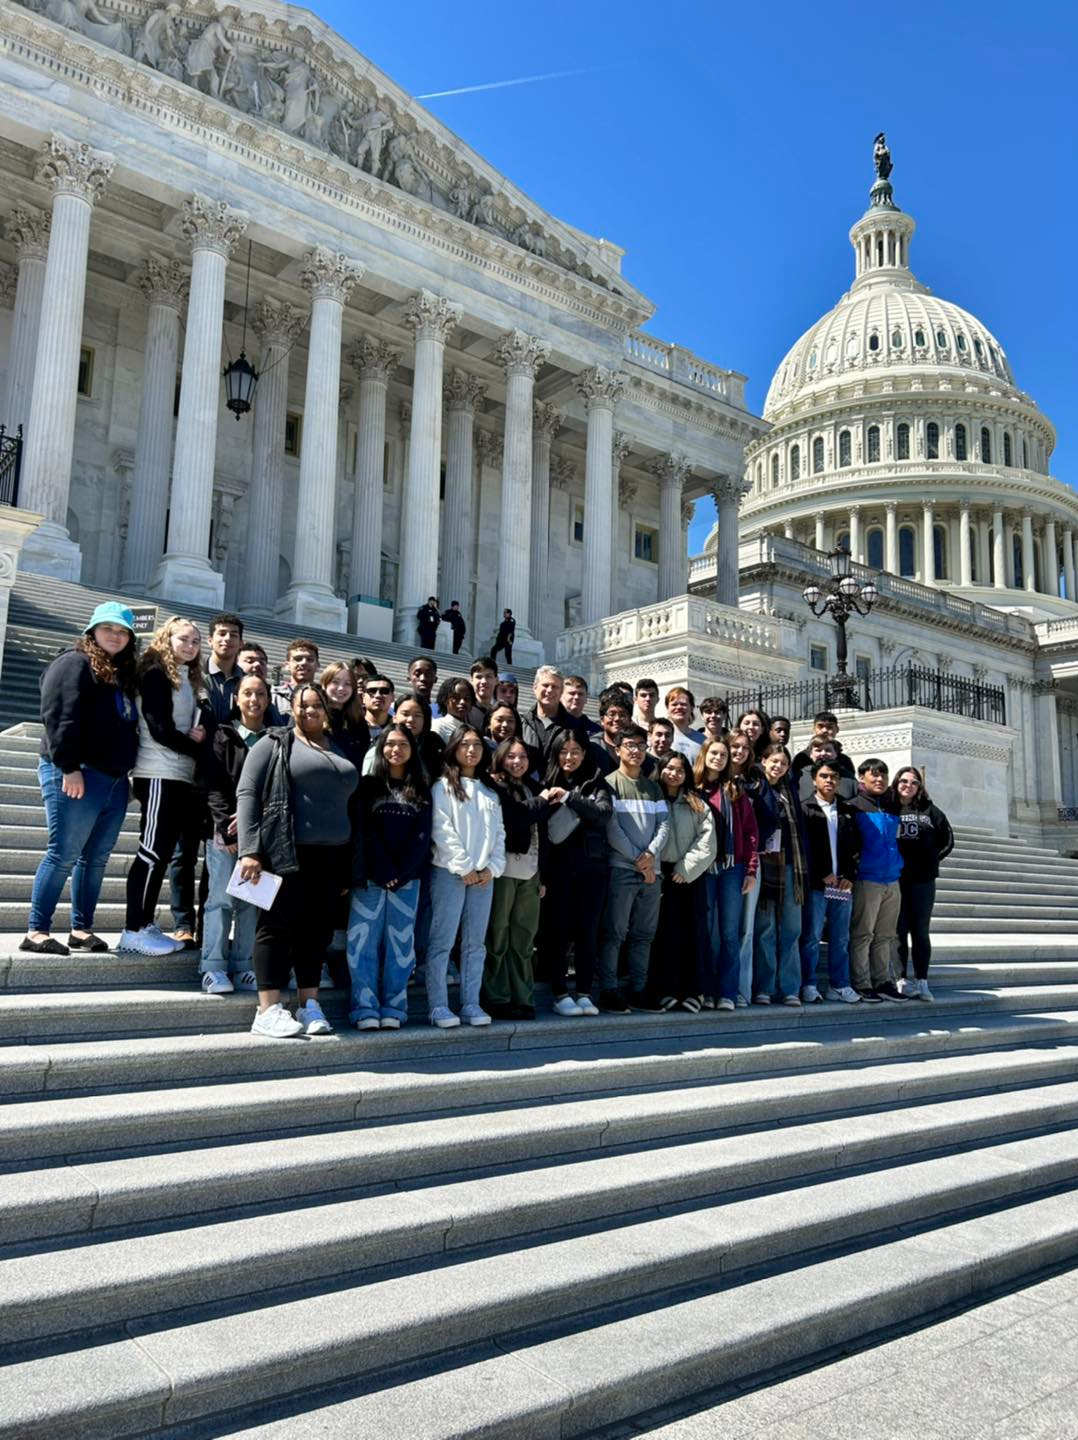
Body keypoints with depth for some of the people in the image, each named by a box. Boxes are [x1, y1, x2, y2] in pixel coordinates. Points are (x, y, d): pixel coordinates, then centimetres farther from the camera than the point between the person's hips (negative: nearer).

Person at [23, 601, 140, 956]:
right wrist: (69, 767, -21)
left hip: (115, 779, 8)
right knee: (63, 854, -7)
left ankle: (82, 929, 15)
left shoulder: (124, 674, 20)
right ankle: (36, 931, 0)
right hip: (75, 775, -8)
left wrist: (131, 767, 15)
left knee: (96, 858, 8)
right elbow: (59, 718, -15)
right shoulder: (74, 664, -5)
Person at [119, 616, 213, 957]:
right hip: (160, 775, -8)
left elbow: (203, 726, 15)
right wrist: (195, 746, -4)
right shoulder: (155, 673, -3)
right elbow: (160, 730, -12)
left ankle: (145, 925, 12)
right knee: (154, 852, -8)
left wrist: (202, 736, -6)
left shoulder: (190, 679, 20)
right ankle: (133, 930, -4)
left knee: (163, 853, 7)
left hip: (183, 775, 8)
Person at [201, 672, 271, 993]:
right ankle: (213, 968, 0)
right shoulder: (224, 736, 6)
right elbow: (214, 786, -1)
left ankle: (242, 967, 9)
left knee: (252, 900, 2)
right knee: (222, 897, -5)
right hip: (225, 829, -2)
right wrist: (227, 828, -10)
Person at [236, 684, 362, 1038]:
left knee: (318, 929, 7)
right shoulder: (275, 743, 3)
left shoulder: (339, 750, 18)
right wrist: (250, 849, -14)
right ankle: (268, 1011, 1)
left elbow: (351, 805, 17)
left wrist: (352, 864, 10)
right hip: (286, 852, -5)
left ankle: (309, 1006, 16)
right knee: (278, 926, -3)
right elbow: (247, 793, -4)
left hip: (330, 855, 5)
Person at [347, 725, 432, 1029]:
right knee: (364, 943, -4)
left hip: (407, 879, 2)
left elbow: (422, 836, 3)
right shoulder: (368, 785, 7)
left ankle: (393, 1008, 8)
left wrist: (400, 873, -8)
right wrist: (384, 873, -10)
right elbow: (365, 832, -2)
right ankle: (365, 1008, 0)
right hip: (370, 878, -1)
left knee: (400, 944, 2)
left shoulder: (421, 791, 12)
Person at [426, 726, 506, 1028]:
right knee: (443, 941, -6)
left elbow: (499, 833, 12)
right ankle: (439, 1006, -3)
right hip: (450, 873, -5)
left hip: (484, 875, 5)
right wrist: (464, 868, -11)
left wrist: (492, 868, -2)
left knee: (475, 943, 6)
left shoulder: (490, 791, 17)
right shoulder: (443, 786, 2)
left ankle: (471, 1004, 10)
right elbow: (442, 831, -7)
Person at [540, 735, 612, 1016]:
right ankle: (560, 994, 9)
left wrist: (570, 797, -15)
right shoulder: (548, 785, 5)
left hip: (592, 867, 1)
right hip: (559, 867, -1)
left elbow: (604, 814, -10)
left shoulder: (596, 785, 8)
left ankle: (584, 994, 12)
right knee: (557, 931, 1)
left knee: (588, 931, 5)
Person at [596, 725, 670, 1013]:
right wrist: (637, 860, -11)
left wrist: (651, 854, -9)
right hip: (621, 868, -5)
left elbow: (664, 824, 9)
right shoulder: (610, 783, 1)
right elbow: (611, 828, -8)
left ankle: (639, 990, 15)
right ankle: (608, 990, 0)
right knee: (614, 932, -5)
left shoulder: (653, 787, 18)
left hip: (651, 870, 5)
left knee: (644, 934, 8)